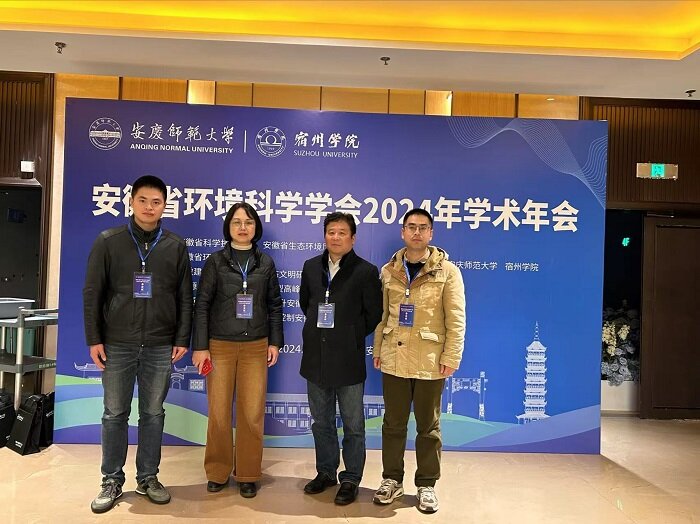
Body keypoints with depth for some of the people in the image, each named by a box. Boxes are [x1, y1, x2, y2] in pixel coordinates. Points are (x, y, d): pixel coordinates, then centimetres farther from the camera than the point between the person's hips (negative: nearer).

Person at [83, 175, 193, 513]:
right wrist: (94, 339, -4)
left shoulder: (175, 246, 4)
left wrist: (182, 339, 0)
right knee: (115, 414, 8)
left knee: (153, 414, 9)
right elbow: (92, 293, 0)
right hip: (117, 344, -1)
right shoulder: (108, 241, 1)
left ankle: (148, 478, 24)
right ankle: (112, 481, 22)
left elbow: (184, 297, 4)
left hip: (160, 346, 1)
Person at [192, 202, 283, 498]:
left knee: (253, 413, 3)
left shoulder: (265, 263, 6)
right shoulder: (216, 261, 1)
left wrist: (275, 342, 3)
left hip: (255, 347, 1)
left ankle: (248, 475, 19)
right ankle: (218, 472, 23)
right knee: (218, 413, 5)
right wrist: (200, 347, -6)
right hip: (220, 346, -1)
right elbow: (202, 305, -1)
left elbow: (275, 305, 9)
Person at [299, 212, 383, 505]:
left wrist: (351, 336, 2)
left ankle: (351, 479, 25)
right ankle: (326, 472, 36)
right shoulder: (311, 267, 6)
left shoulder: (366, 271, -8)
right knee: (321, 422, 18)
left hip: (348, 360, -4)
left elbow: (374, 314, -4)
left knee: (353, 425, 9)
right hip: (316, 358, 5)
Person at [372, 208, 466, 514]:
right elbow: (381, 315, 9)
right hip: (394, 359, 3)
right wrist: (377, 349, 7)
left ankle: (426, 485, 26)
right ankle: (392, 479, 29)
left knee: (428, 426, 10)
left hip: (430, 361, -2)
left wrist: (451, 357, -10)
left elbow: (456, 319, -6)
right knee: (393, 423, 13)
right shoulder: (389, 271, 5)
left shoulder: (447, 271, -4)